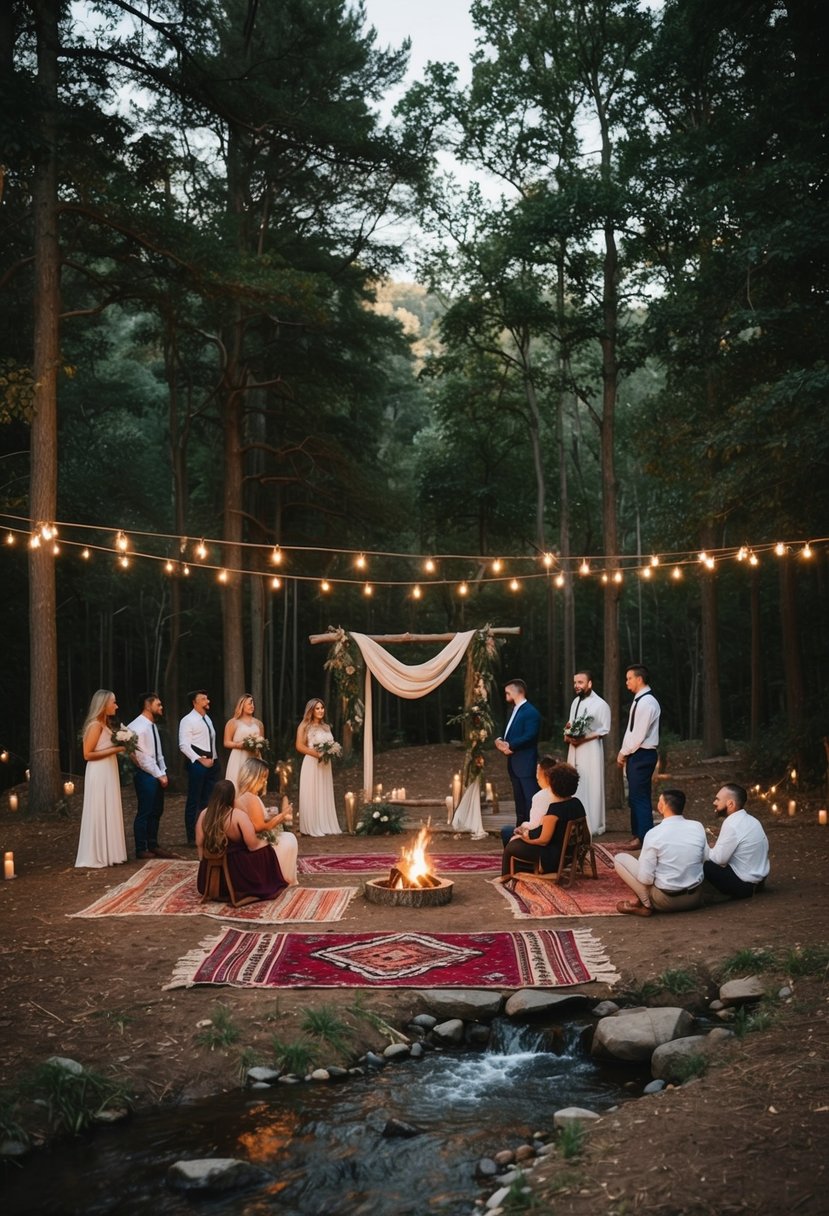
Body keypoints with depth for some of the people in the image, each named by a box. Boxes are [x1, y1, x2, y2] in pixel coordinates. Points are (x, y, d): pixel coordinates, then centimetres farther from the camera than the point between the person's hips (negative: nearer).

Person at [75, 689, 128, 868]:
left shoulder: (106, 725, 14)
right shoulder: (96, 725, -13)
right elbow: (87, 754, -17)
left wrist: (120, 749, 0)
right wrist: (114, 750, -17)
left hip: (109, 773, 9)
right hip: (99, 775, -9)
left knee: (109, 813, 11)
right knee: (98, 813, -4)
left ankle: (106, 854, 17)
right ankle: (94, 858, 3)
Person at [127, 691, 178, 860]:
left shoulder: (153, 725, 13)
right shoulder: (137, 727, -16)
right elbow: (141, 756, -19)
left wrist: (163, 773, 7)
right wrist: (159, 775, -15)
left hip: (157, 775, 9)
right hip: (145, 775, -9)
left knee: (156, 812, 15)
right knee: (144, 813, -2)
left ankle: (153, 846, 25)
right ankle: (141, 850, 8)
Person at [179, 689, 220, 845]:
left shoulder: (207, 719, 16)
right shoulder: (188, 720, -10)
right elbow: (184, 745, -16)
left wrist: (214, 759, 10)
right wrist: (200, 760, -18)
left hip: (212, 762, 8)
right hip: (197, 763, -8)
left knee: (209, 800, 12)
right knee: (194, 801, -1)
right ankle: (192, 837, 6)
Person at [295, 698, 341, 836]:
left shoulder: (326, 727, 15)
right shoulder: (305, 726, -3)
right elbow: (299, 746, -11)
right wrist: (317, 754, -19)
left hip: (325, 764, 6)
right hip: (311, 763, -6)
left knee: (325, 795, 6)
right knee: (311, 796, -5)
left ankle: (325, 826, 9)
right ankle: (311, 828, -4)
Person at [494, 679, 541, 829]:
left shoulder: (531, 712, -13)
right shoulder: (515, 710, 17)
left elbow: (529, 736, -22)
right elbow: (510, 733, 18)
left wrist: (510, 746, -20)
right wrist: (500, 740, -3)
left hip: (526, 763, -10)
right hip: (514, 763, 10)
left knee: (531, 799, -10)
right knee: (519, 799, 15)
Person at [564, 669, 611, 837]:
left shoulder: (600, 704, -8)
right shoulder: (575, 702, 14)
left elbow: (604, 731, -10)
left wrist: (583, 739, -19)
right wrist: (568, 735, -2)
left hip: (590, 750, -7)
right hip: (574, 749, 7)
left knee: (591, 788, -5)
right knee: (575, 787, 8)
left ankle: (593, 826, 2)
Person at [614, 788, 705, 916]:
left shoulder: (654, 834, -18)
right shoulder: (698, 827, -6)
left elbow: (645, 879, -17)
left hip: (666, 901, -4)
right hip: (695, 898, 4)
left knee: (620, 858, 8)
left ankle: (647, 905, -3)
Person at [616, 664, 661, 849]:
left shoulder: (647, 702, -18)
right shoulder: (639, 700, 13)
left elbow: (639, 734, -20)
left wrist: (624, 753, -11)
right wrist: (623, 752, 11)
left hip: (642, 755, -10)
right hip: (635, 754, 10)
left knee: (640, 797, -4)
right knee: (635, 797, 14)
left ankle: (644, 838, 2)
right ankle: (638, 833, 22)